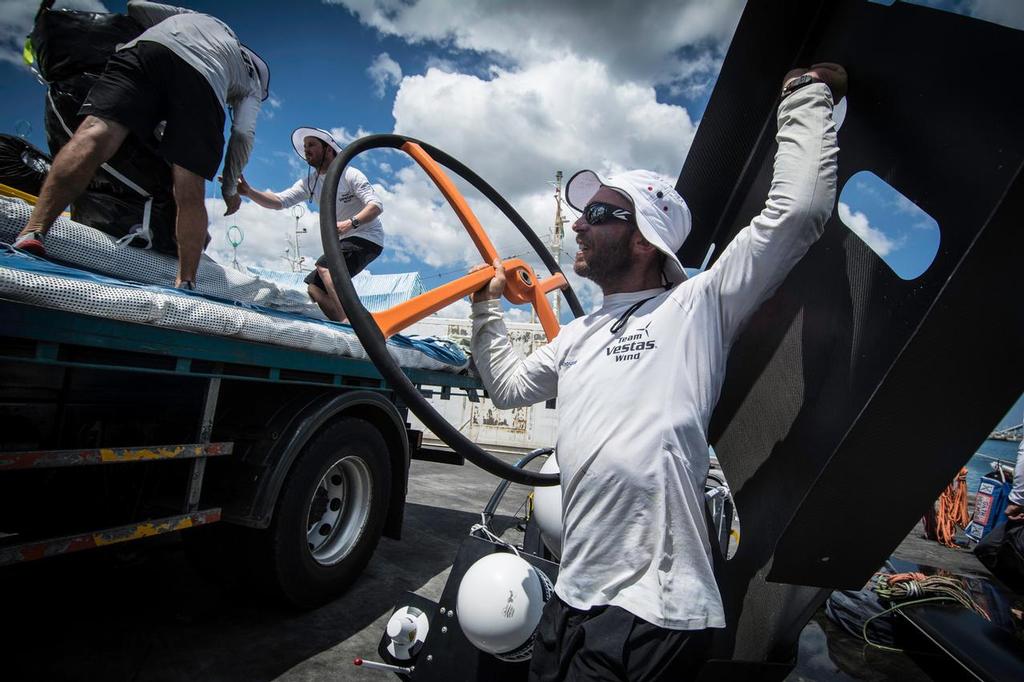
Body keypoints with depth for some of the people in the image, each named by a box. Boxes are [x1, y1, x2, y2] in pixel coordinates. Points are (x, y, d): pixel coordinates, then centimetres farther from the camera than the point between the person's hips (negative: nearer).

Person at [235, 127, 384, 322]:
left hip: (367, 237, -8)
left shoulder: (350, 175, -12)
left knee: (324, 266, -28)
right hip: (343, 242, 8)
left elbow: (376, 205, -22)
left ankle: (349, 321, -35)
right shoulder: (309, 182, 7)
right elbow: (279, 201, -4)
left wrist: (350, 223, -38)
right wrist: (249, 192, -22)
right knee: (314, 287, -1)